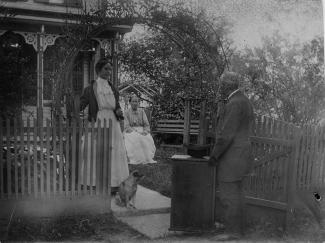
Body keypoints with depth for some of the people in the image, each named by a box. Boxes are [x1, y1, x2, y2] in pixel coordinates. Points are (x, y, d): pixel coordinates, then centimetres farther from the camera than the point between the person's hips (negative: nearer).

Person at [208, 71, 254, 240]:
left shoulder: (234, 103, -18)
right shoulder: (244, 101, 15)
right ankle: (237, 228, 24)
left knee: (228, 195, -2)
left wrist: (214, 155, -12)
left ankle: (232, 231, 6)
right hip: (240, 154, 10)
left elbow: (226, 134, -22)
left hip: (231, 156, -10)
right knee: (234, 193, 16)